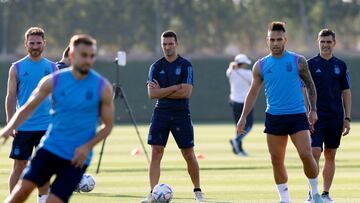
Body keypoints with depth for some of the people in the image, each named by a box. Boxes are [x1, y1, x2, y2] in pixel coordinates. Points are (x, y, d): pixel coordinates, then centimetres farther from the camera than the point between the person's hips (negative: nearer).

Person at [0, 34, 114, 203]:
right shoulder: (53, 81, -2)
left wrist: (88, 146, -13)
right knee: (23, 189, -12)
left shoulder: (102, 87, -6)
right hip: (50, 148, 2)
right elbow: (28, 108, 8)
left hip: (77, 157, -2)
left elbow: (108, 125, 2)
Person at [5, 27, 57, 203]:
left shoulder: (52, 68, 7)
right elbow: (11, 97, 2)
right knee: (19, 165, -1)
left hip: (46, 127, 2)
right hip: (23, 127, -2)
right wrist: (10, 123, -6)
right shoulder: (17, 68, 2)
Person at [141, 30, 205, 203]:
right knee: (156, 154, -7)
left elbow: (186, 92, -13)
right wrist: (175, 87, -13)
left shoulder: (185, 65, -3)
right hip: (161, 114, 2)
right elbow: (152, 93, -7)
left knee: (189, 155, 4)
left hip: (181, 115, -2)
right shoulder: (156, 67, 4)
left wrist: (162, 91, -11)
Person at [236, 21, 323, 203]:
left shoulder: (298, 61, -1)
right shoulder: (261, 65, 4)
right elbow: (253, 92, 10)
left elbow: (310, 85, 8)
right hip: (273, 118, 2)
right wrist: (243, 117, 5)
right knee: (276, 160, 3)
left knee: (306, 155, -12)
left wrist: (313, 110, 2)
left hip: (297, 115, -2)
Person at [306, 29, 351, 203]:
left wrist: (347, 118, 5)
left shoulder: (341, 65, 8)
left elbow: (346, 93, 11)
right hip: (316, 116, -3)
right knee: (314, 153, -12)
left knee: (330, 156, 6)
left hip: (336, 117, 3)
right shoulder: (310, 64, 0)